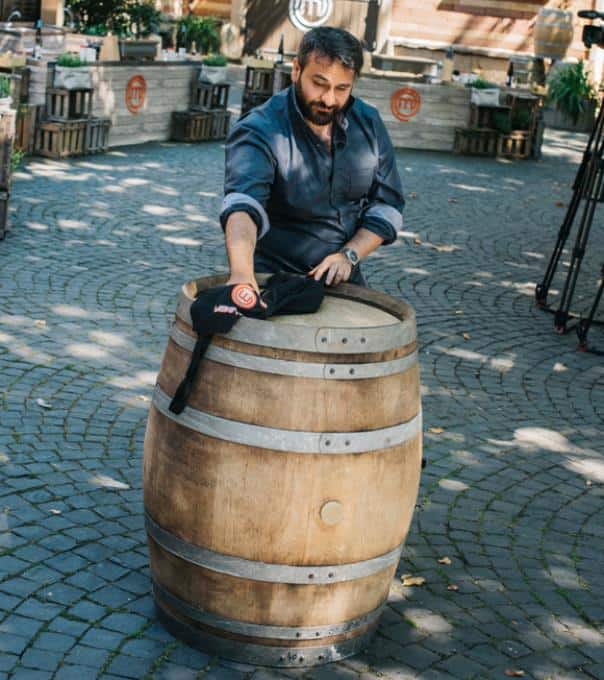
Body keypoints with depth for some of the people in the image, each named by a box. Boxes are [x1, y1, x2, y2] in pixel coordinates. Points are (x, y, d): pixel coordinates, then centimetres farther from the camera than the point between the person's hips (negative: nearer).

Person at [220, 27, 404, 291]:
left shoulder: (369, 124, 1)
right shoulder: (259, 131, -17)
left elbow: (387, 204, 7)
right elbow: (243, 201, -34)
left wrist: (349, 255, -10)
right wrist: (241, 273, -53)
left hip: (342, 281, 4)